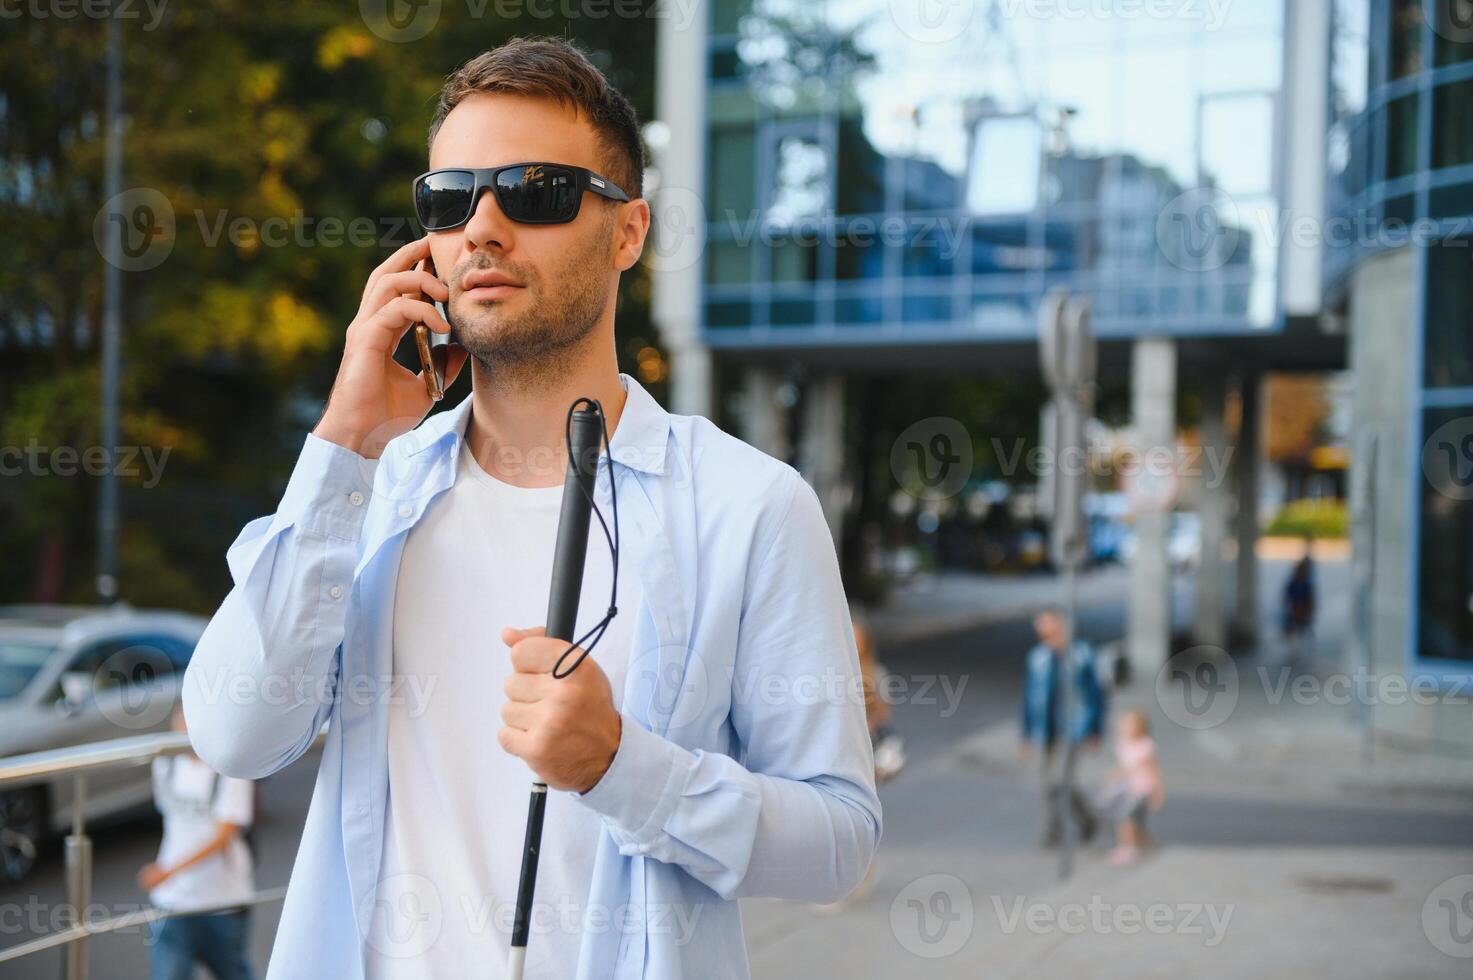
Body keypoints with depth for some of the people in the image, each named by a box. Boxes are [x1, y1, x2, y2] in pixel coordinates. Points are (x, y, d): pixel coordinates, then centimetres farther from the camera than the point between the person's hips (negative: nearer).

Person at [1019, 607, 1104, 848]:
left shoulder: (1082, 654, -6)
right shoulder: (1037, 658, 0)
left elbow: (1096, 694, 0)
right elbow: (1029, 698, 7)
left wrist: (1096, 731, -1)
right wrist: (1027, 735, 6)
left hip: (1072, 729, -3)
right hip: (1046, 730, 3)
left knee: (1060, 778, -15)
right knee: (1049, 780, 8)